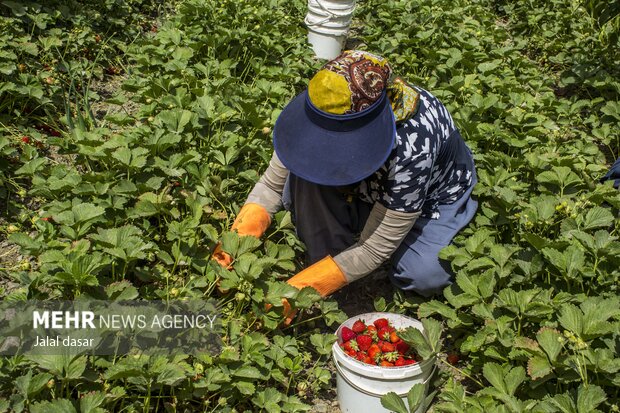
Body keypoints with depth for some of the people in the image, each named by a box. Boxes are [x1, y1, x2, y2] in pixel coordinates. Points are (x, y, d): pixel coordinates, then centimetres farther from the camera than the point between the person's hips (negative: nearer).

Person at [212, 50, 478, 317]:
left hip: (434, 193, -2)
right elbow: (272, 184, -17)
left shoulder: (411, 146, -43)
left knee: (422, 277, -25)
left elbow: (375, 248, -36)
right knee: (303, 178, -27)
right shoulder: (325, 108, -29)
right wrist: (240, 235, -33)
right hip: (369, 186, 3)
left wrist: (296, 290, -38)